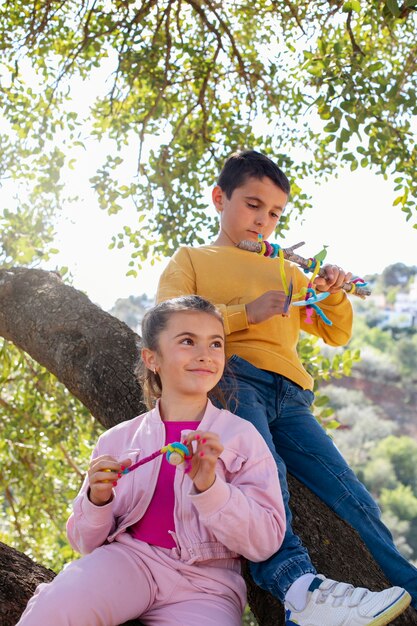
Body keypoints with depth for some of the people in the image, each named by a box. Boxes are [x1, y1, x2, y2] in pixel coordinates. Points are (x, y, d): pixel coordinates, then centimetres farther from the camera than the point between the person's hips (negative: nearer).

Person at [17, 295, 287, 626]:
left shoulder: (242, 436, 2)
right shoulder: (117, 439, 8)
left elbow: (265, 542, -4)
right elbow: (88, 543, 13)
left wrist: (210, 486, -19)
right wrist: (98, 500, -9)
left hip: (205, 584, 0)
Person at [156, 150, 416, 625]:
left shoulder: (286, 272, 36)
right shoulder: (191, 259, 22)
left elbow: (335, 335, 36)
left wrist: (333, 296, 13)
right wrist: (246, 311, -9)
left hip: (289, 395, 5)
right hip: (232, 376, -4)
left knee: (350, 494, -12)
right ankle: (297, 585, -48)